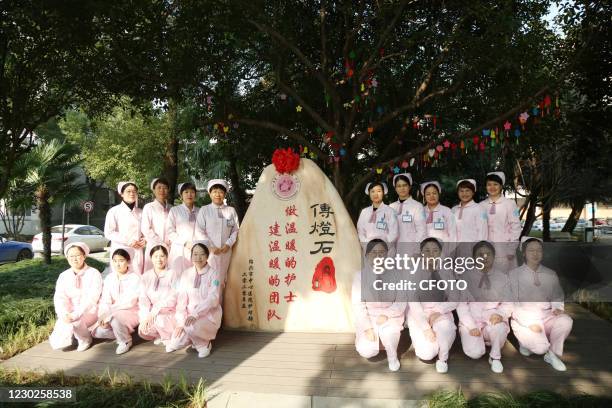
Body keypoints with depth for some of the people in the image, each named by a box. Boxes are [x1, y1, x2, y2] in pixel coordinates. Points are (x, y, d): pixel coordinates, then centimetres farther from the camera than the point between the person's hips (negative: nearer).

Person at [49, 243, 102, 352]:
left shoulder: (93, 274, -4)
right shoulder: (63, 276, 9)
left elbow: (91, 298, -14)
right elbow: (59, 297, -4)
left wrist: (75, 315, -27)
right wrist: (65, 314, -24)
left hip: (88, 312, -2)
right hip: (69, 314, 2)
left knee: (76, 320, -35)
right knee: (56, 343, -21)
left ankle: (85, 338, -4)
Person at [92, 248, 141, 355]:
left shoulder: (135, 278, -13)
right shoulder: (109, 278, 5)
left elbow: (130, 302, -20)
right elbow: (105, 300, -3)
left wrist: (108, 313, -24)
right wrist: (102, 315, -21)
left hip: (131, 312, -5)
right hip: (113, 314, 6)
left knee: (114, 318, -34)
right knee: (98, 332, -14)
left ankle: (125, 341, -6)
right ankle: (124, 332, 10)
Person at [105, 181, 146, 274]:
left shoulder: (140, 212, 13)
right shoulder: (114, 211, 1)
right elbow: (108, 233, -6)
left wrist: (144, 240, 0)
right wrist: (128, 241, -13)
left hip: (137, 252, 4)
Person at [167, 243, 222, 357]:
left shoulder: (213, 274, -8)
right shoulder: (186, 274, 3)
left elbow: (213, 299, -18)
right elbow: (182, 299, -1)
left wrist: (195, 314, -29)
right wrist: (181, 322, -12)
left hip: (209, 315, -4)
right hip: (190, 315, 4)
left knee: (191, 327, -34)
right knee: (176, 343, -15)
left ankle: (204, 344, -2)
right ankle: (195, 338, 17)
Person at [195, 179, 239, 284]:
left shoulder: (231, 211, 6)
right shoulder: (204, 210, 1)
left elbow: (235, 230, 7)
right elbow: (199, 231, -3)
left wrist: (228, 244, -7)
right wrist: (211, 247, -11)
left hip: (225, 251, 2)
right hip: (208, 251, -2)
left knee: (221, 279, 6)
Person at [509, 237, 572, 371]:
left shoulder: (551, 274, 10)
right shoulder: (514, 274, -4)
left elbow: (557, 296, 11)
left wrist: (558, 308, -13)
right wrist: (529, 323, -17)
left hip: (546, 317, 4)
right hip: (524, 320, -4)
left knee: (566, 320, -27)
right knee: (540, 347, -26)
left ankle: (553, 354, -4)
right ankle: (526, 340, 10)